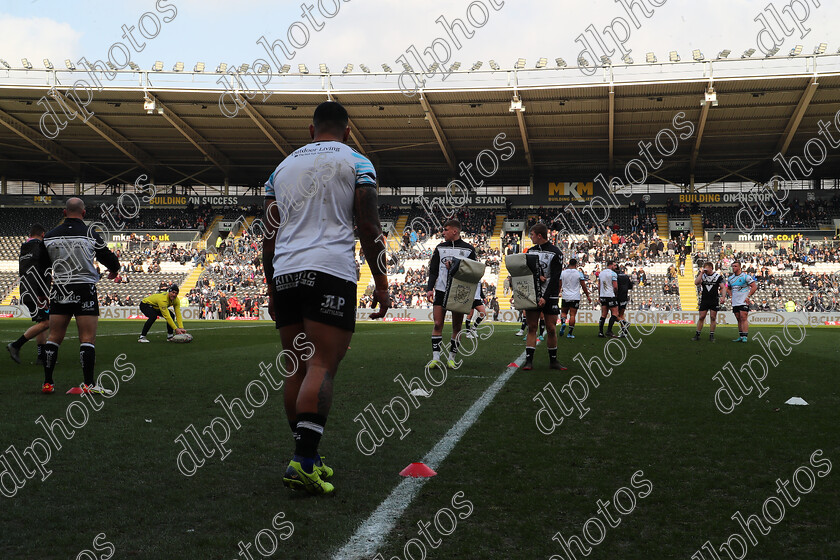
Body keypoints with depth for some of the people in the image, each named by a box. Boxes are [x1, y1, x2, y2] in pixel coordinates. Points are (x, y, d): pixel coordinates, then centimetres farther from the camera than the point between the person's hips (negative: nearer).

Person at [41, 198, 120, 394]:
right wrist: (114, 270, 24)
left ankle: (47, 383, 13)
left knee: (54, 337, 10)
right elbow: (108, 258, 2)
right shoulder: (90, 234, -7)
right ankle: (88, 384, -5)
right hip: (85, 290, -3)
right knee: (87, 338, -1)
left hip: (59, 290, 3)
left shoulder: (49, 236, 3)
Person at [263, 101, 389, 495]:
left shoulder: (283, 166, 22)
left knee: (297, 369, 10)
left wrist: (272, 291, 24)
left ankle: (308, 461, 14)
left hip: (285, 272, 5)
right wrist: (381, 283, 4)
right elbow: (369, 229, -1)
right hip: (330, 271, -5)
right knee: (322, 367, -9)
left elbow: (269, 236, 19)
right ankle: (302, 461, -19)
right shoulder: (355, 163, 8)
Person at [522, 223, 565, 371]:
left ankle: (553, 361, 12)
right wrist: (537, 276, -10)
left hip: (549, 296, -4)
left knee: (551, 329, 0)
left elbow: (555, 278, -10)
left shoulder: (555, 253, -5)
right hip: (532, 295, 4)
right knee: (531, 327, 0)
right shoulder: (530, 251, 12)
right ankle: (528, 360, 0)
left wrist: (545, 297, -17)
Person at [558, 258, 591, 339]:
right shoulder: (579, 273, -4)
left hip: (565, 297, 2)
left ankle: (563, 323, -12)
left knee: (563, 312, 17)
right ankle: (570, 333, -2)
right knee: (572, 315, -1)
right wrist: (588, 296, 10)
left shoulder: (563, 273, 2)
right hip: (575, 297, -2)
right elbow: (583, 286, -1)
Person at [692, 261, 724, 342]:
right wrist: (701, 273, -11)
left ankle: (711, 335, 6)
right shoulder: (702, 275, 6)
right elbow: (696, 283, -10)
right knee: (701, 317, 1)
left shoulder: (718, 276, 1)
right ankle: (697, 335, 7)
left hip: (714, 300, -1)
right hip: (704, 300, 1)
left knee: (713, 318, -1)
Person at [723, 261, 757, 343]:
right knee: (739, 319, 9)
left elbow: (754, 286, -8)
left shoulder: (745, 276, -7)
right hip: (735, 303, 6)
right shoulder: (730, 278, 11)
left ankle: (744, 337, -14)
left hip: (744, 302, -6)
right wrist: (731, 296, 10)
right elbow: (728, 289, 27)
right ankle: (741, 336, 13)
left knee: (743, 318, -13)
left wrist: (748, 297, -12)